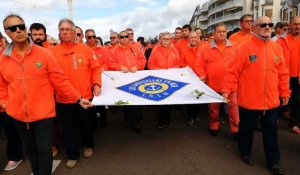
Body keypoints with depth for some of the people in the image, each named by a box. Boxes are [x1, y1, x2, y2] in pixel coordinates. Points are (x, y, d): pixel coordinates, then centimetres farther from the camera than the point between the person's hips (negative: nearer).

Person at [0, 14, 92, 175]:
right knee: (30, 149, 20)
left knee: (44, 149, 3)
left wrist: (78, 98, -11)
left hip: (43, 112, -4)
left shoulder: (44, 54, -8)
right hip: (18, 114, 4)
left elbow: (60, 80, -8)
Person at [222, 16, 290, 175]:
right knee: (247, 128, 14)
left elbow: (282, 73, 10)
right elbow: (233, 72, -11)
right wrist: (226, 90, -17)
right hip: (248, 100, -4)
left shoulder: (277, 48, 6)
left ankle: (273, 161, 30)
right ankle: (245, 153, 37)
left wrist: (284, 92, 11)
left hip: (271, 100, 4)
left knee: (271, 130, 13)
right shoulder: (244, 48, -9)